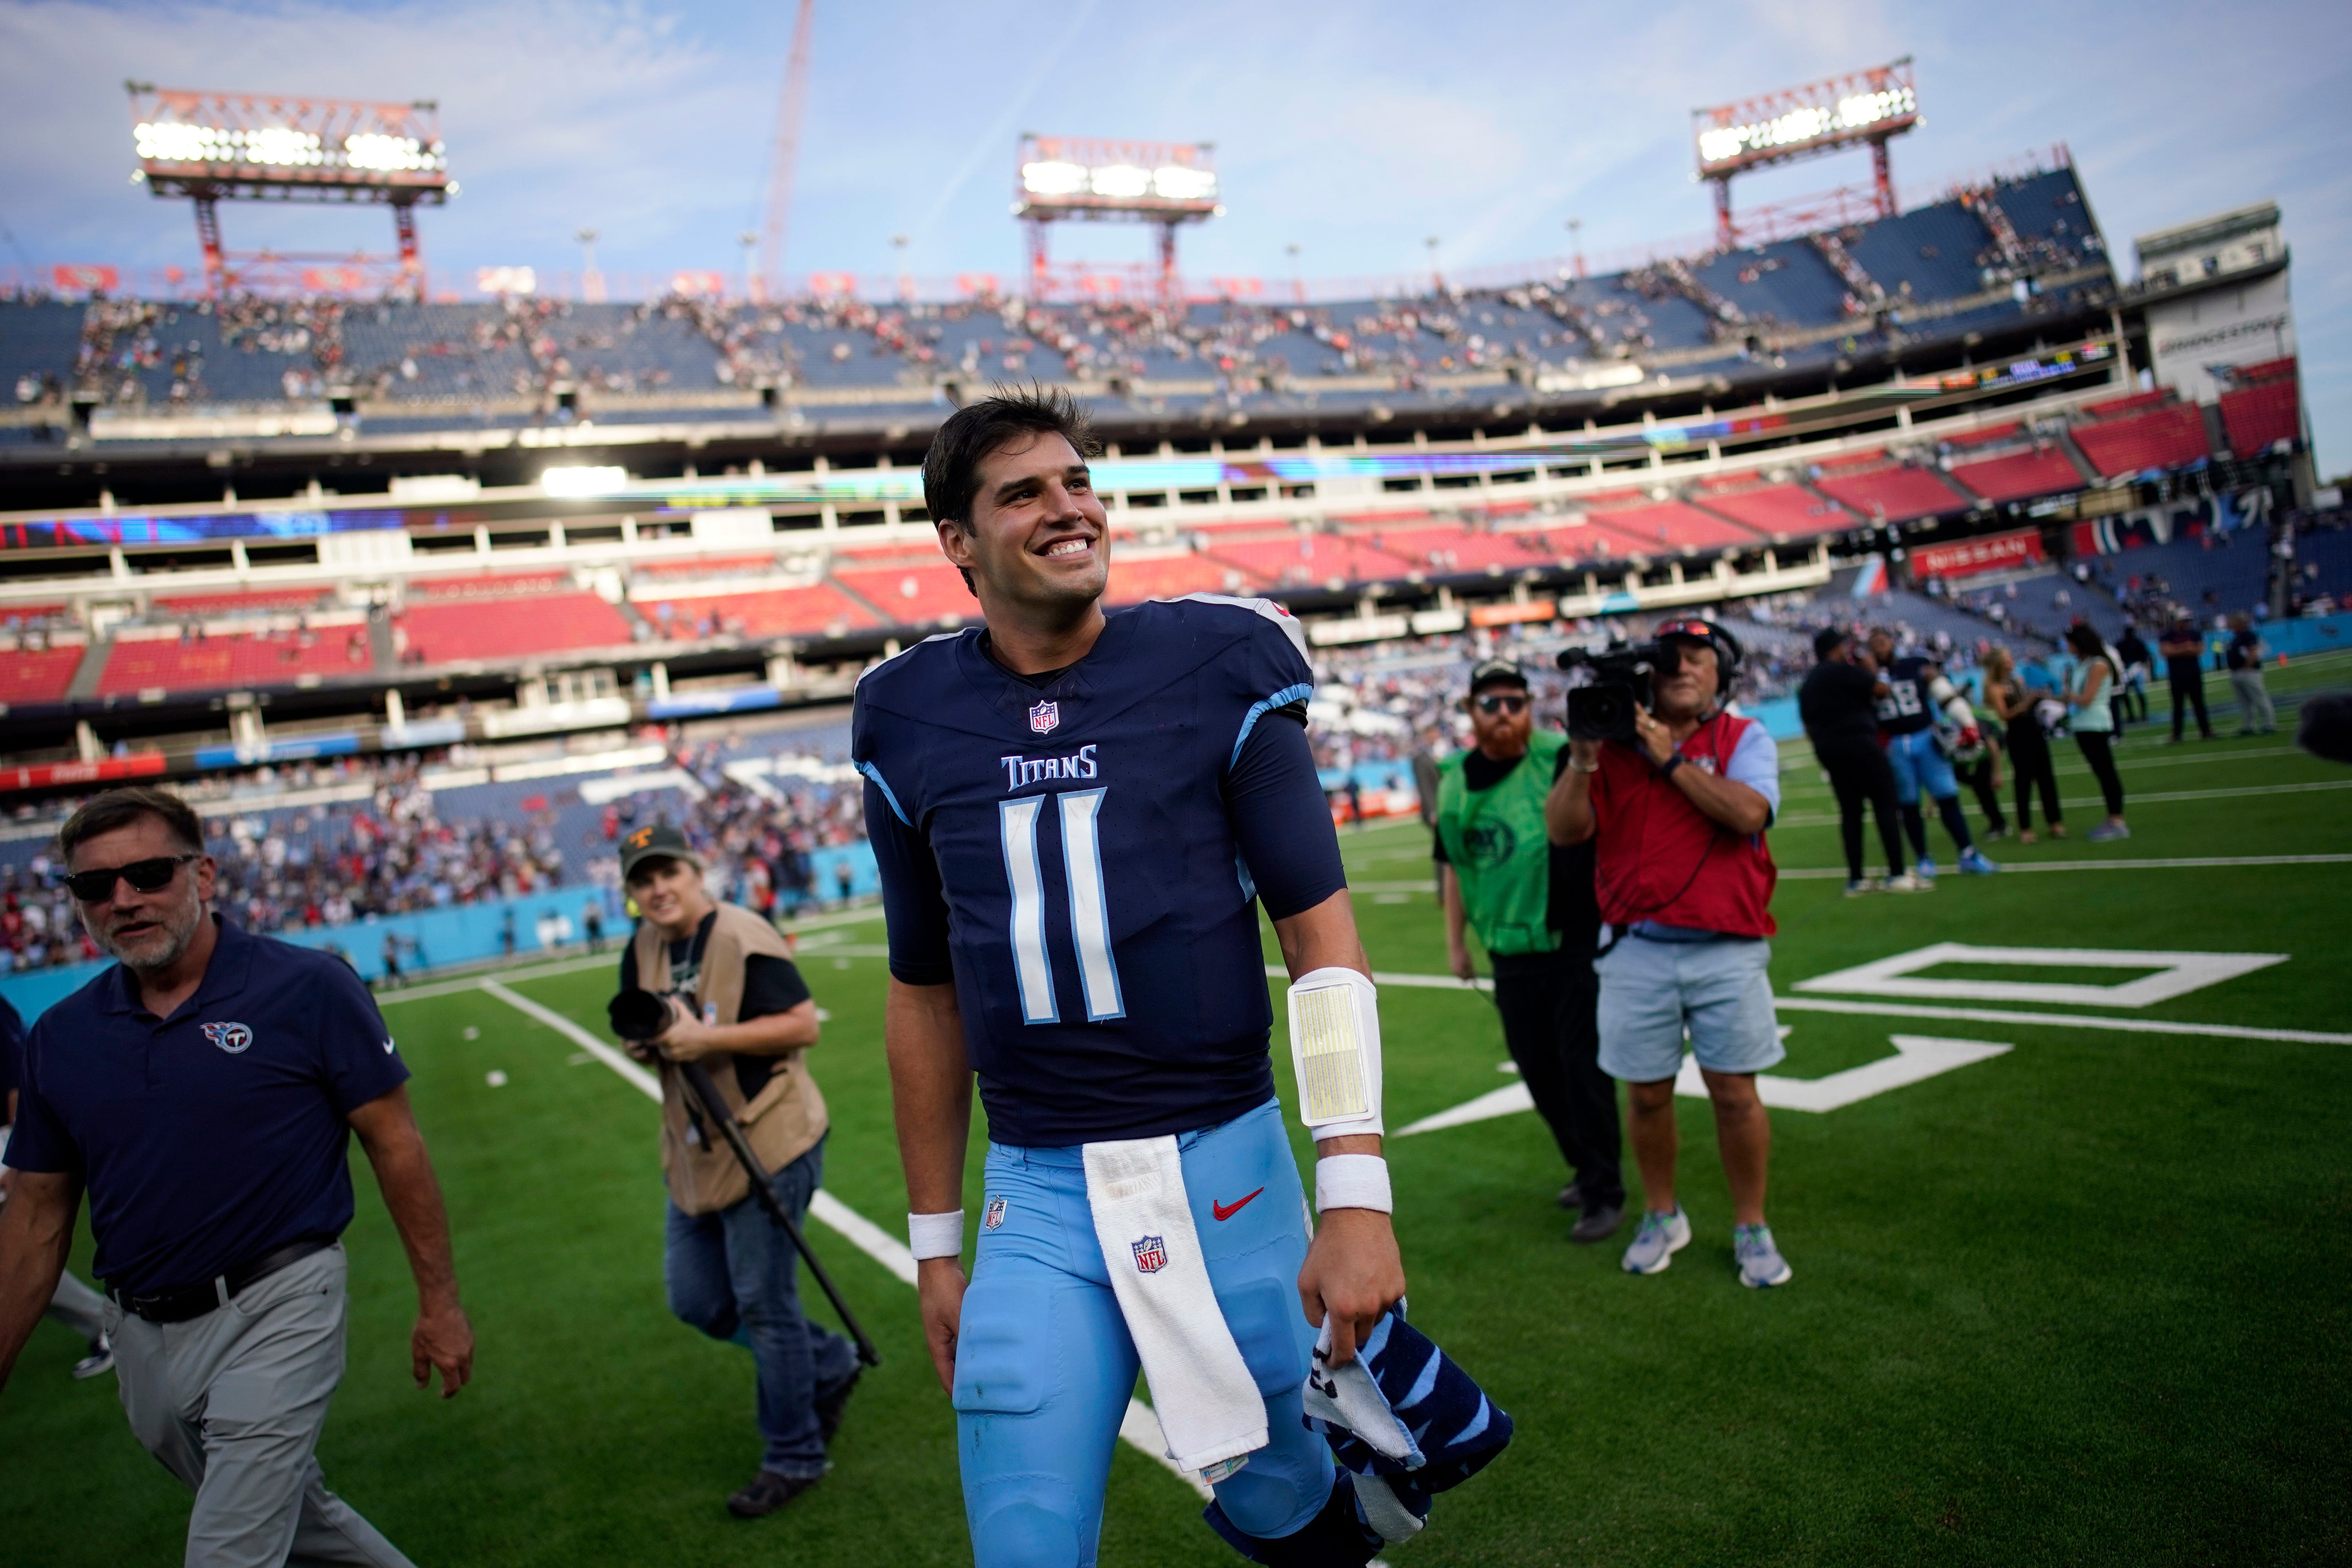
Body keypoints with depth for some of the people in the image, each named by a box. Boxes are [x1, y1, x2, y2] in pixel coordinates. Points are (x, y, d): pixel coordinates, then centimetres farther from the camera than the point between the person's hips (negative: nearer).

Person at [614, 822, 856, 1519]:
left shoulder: (744, 938, -17)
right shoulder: (642, 951, 6)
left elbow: (803, 1025, -21)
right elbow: (644, 1033, 17)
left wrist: (709, 1037, -26)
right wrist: (643, 1041, -7)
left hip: (768, 1145, -8)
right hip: (694, 1151, 9)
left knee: (764, 1305, 1)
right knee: (695, 1299, 15)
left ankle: (794, 1457, 20)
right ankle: (828, 1366, 35)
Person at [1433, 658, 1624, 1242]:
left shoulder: (1558, 757, -11)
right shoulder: (1454, 781, 5)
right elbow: (1454, 865, 15)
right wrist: (1456, 941, 17)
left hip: (1576, 941, -6)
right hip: (1510, 952, 6)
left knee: (1582, 1064, -3)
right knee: (1537, 1068, 14)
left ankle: (1605, 1193, 11)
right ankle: (1587, 1167, 35)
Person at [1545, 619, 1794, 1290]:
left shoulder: (1744, 738, 5)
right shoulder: (1616, 742, 8)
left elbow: (1748, 813, -15)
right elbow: (1564, 829, -2)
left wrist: (1670, 759, -14)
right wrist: (1583, 758, -15)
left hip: (1725, 950, -1)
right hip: (1637, 951, 2)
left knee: (1735, 1093, 2)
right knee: (1646, 1094, 9)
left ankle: (1751, 1228, 20)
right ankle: (1661, 1216, 29)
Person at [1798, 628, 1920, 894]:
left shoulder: (1807, 684, 16)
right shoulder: (1844, 671, -9)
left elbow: (1809, 727, 18)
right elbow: (1882, 690, -7)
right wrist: (1871, 671, 10)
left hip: (1827, 751, 8)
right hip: (1859, 745, -8)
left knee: (1850, 811, 10)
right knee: (1885, 805, -4)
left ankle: (1856, 879, 9)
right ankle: (1897, 875, -7)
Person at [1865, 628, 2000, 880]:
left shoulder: (1917, 666, 4)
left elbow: (1947, 694, 5)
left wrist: (1967, 724, -1)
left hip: (1927, 739, 0)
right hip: (1894, 746, 0)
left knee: (1948, 798, 0)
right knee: (1909, 805, 4)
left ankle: (1969, 855, 7)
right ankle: (1924, 860, 14)